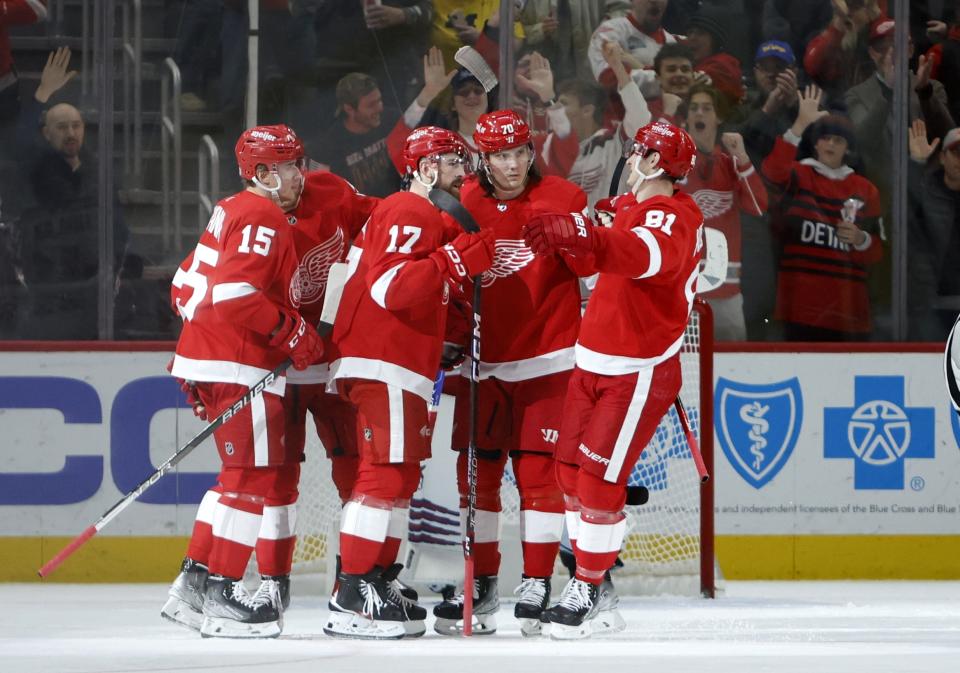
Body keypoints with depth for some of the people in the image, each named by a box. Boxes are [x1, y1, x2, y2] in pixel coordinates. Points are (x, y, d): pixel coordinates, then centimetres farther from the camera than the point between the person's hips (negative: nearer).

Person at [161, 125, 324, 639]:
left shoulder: (231, 212, 19)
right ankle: (219, 592, -9)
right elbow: (235, 292, -24)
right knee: (257, 474, -9)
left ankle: (194, 584, 13)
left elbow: (188, 287, 23)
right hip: (238, 367, -11)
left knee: (280, 467, 14)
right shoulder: (262, 219, -13)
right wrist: (292, 330, -16)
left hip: (207, 357, 11)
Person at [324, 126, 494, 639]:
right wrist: (457, 260, -25)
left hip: (401, 368, 11)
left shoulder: (430, 217, 25)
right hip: (382, 366, -11)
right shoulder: (409, 213, -10)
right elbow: (389, 286, -23)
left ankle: (377, 584, 19)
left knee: (400, 476, 14)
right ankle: (352, 597, -16)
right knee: (387, 474, -14)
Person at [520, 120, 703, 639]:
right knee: (571, 467, 10)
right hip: (594, 362, 9)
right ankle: (587, 565, 23)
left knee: (599, 476, -9)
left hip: (638, 373, -9)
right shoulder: (629, 208, 11)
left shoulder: (673, 218, -19)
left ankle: (589, 587, 2)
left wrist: (582, 236, -58)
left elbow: (647, 255, -43)